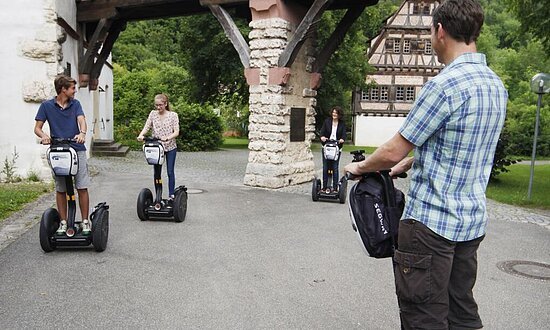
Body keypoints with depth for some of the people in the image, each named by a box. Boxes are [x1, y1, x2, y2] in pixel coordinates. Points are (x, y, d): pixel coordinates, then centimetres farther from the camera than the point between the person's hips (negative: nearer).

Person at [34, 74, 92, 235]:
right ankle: (63, 222, 17)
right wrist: (44, 136, -20)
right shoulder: (46, 106, 4)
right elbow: (37, 128, 3)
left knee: (82, 188, -2)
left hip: (77, 150, 1)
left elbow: (81, 120, -8)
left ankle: (85, 222, 7)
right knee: (60, 190, 6)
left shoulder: (75, 104, 8)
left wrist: (82, 133, -30)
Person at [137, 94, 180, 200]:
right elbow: (146, 127, -3)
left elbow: (176, 131, -11)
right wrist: (141, 135, -25)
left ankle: (171, 195, 13)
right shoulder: (153, 114, 3)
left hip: (170, 147, -2)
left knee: (170, 172, 3)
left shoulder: (173, 115, -4)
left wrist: (168, 137, -31)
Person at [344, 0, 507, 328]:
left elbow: (394, 151, -13)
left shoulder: (446, 84, -19)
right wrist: (408, 163, 23)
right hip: (473, 222, 9)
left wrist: (360, 166, 5)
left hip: (431, 221, -8)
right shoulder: (497, 86, 8)